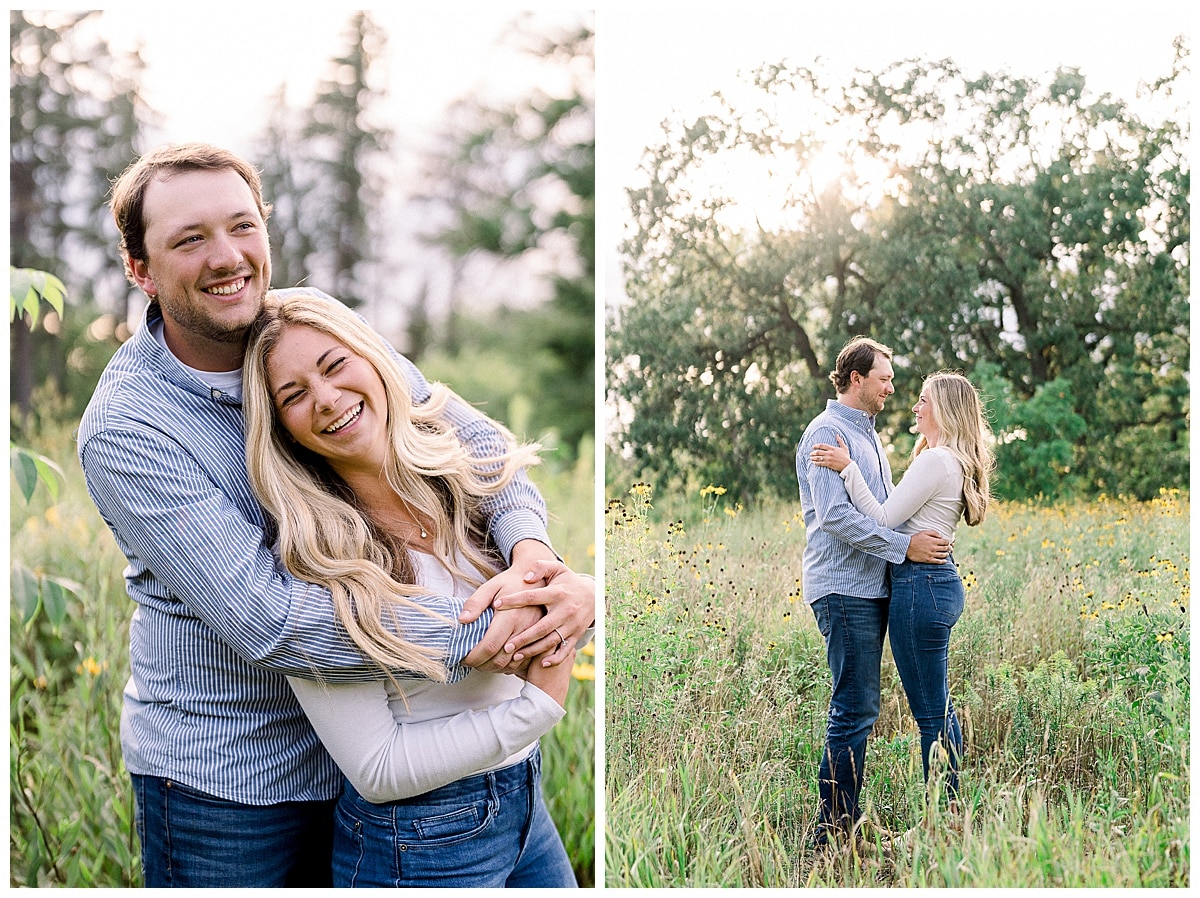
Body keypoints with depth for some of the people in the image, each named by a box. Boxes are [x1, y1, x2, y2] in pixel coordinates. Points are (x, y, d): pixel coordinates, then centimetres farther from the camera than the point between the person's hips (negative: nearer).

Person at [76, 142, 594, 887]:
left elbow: (471, 437, -6)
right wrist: (484, 633, -32)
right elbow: (265, 619, -29)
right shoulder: (123, 430, -21)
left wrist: (531, 553, -28)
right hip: (220, 774, -4)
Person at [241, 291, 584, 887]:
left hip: (526, 801, 6)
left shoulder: (469, 477, -5)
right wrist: (540, 703, -23)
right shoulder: (310, 566, -21)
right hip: (419, 847, -5)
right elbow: (377, 771, -20)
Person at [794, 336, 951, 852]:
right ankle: (833, 832, -2)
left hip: (871, 587, 10)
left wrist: (926, 535, 11)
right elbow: (835, 516, -20)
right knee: (856, 709, -9)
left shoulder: (868, 435, 20)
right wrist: (904, 546, -19)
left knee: (858, 708, 11)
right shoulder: (827, 433, -10)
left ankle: (846, 822, 19)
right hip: (844, 588, -10)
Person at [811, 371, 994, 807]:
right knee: (938, 707, 16)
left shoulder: (935, 460, -16)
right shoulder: (957, 461, 16)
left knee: (931, 713, -3)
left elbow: (883, 519, -18)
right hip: (939, 581, 11)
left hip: (919, 584, -11)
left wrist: (848, 468, -17)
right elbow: (903, 512, 18)